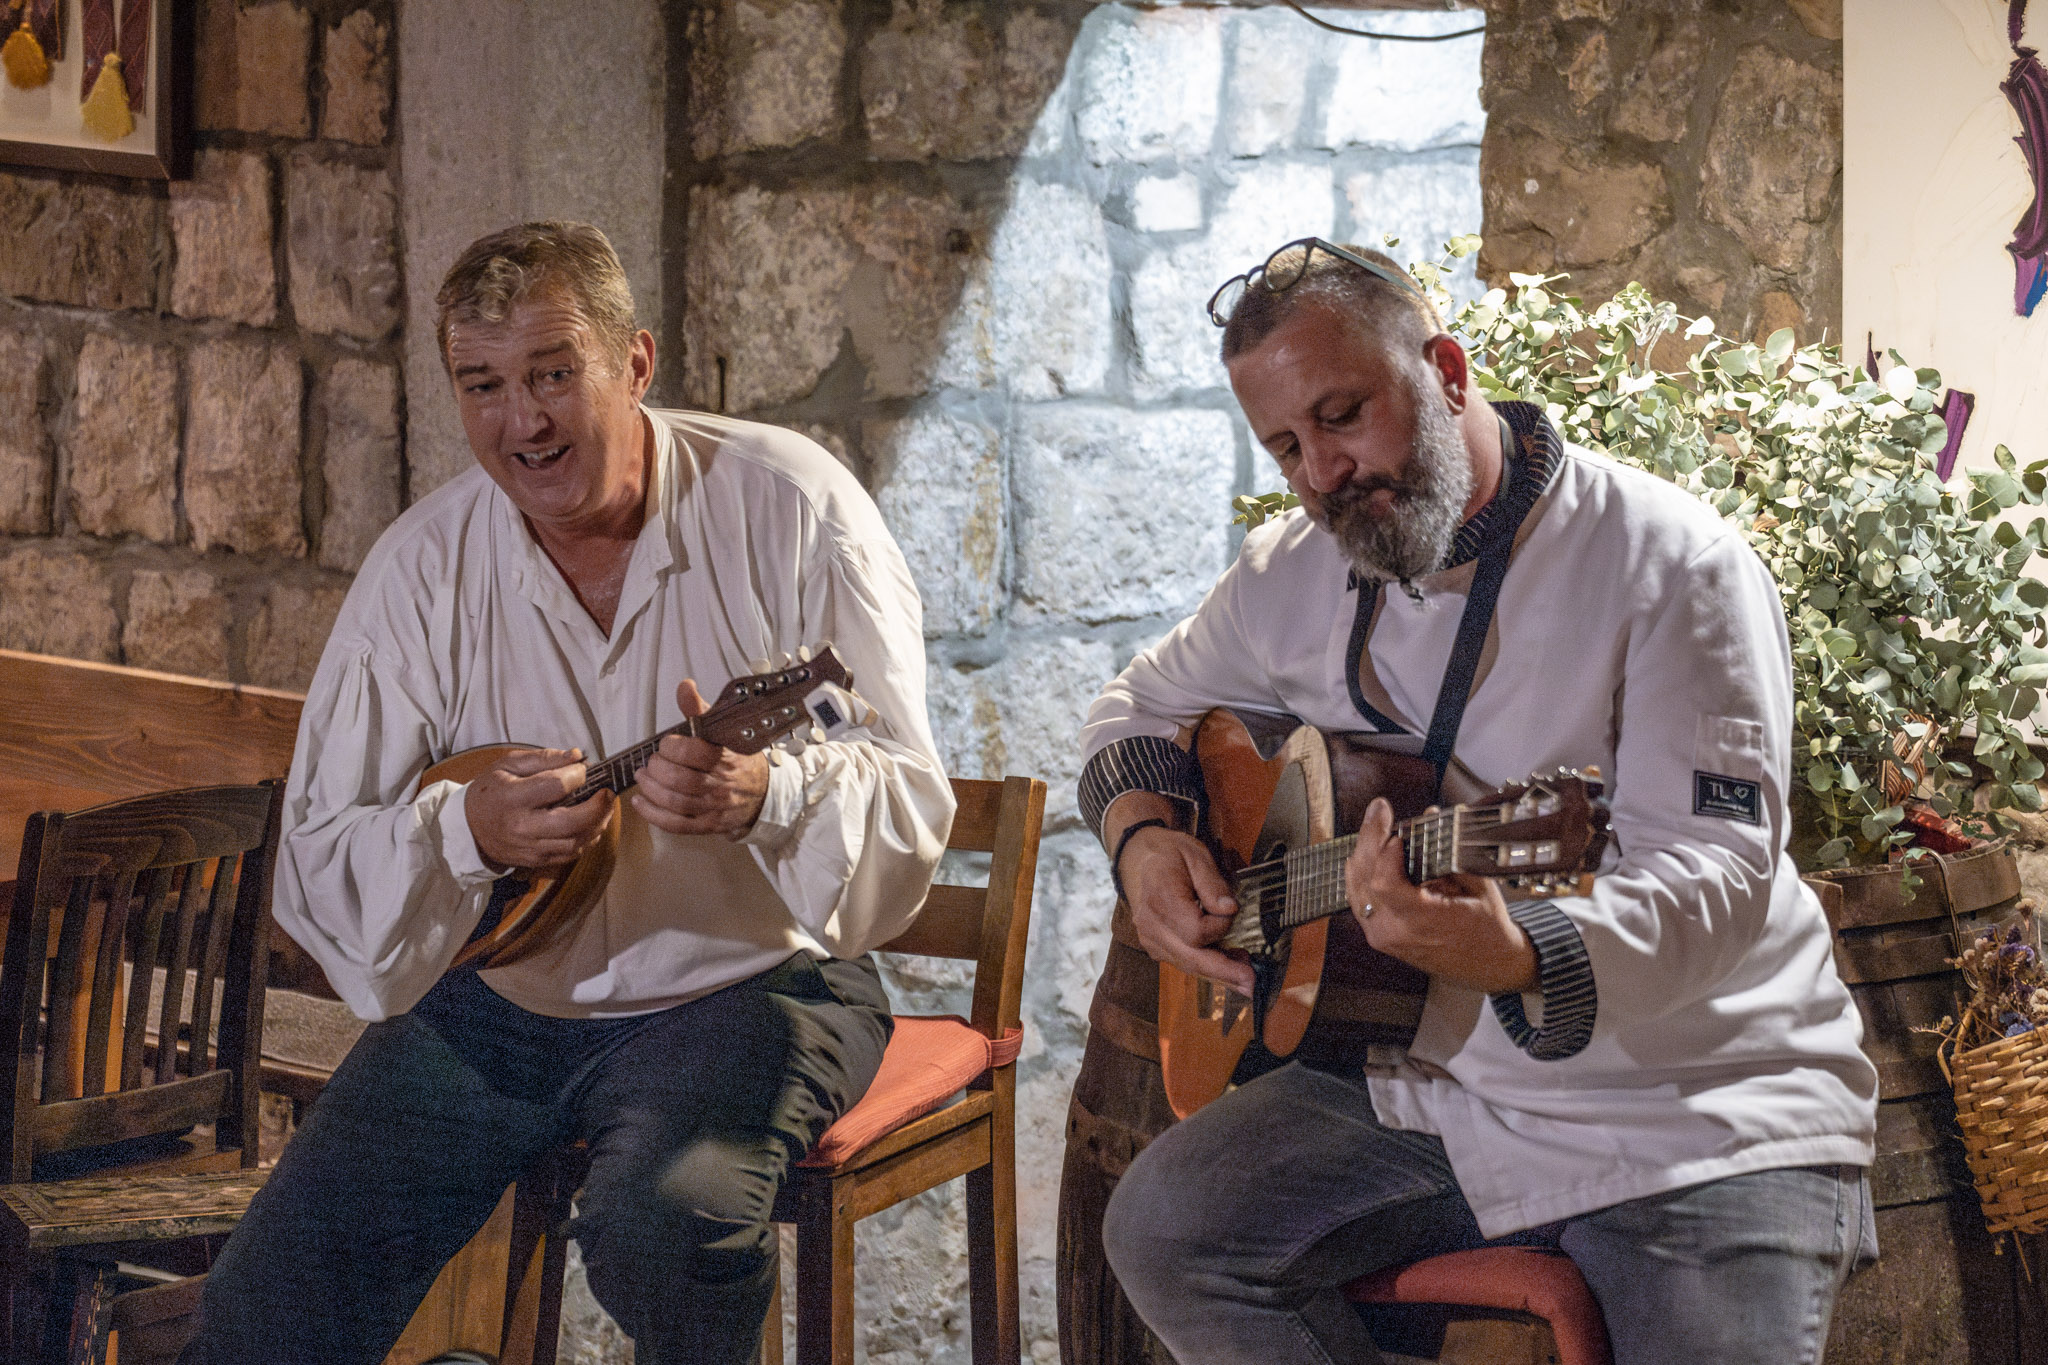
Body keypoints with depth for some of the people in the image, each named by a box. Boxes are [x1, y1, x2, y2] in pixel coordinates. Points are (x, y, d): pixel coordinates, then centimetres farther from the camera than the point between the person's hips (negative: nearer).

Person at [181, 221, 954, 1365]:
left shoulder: (787, 507, -11)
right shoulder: (427, 565, -3)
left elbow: (913, 799, -14)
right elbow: (317, 861, -3)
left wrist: (762, 795, -36)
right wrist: (472, 830, -24)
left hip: (745, 983, -3)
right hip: (497, 1002, 3)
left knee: (668, 1218, -33)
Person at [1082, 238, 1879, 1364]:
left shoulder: (1673, 565, -13)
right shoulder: (1293, 576, 7)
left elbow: (1715, 871, -23)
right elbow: (1142, 706, 26)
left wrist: (1516, 959, -43)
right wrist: (1142, 833, 2)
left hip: (1697, 1105, -6)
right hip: (1421, 1080, 6)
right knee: (1162, 1230, -13)